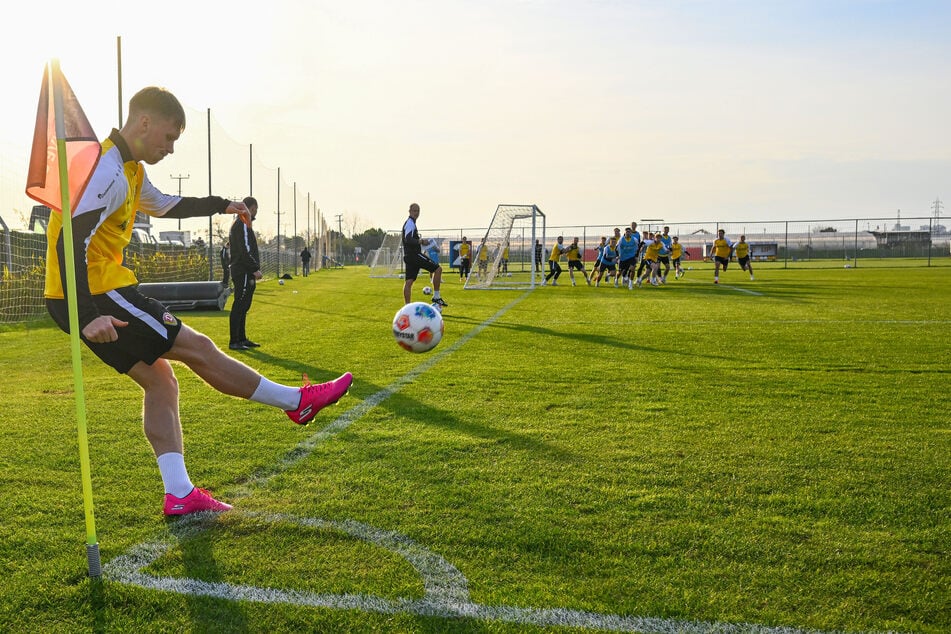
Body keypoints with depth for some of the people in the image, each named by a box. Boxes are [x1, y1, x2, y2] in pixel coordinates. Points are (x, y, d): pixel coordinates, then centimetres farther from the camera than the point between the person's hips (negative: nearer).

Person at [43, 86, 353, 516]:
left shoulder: (129, 169, 15)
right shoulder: (108, 171, -18)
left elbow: (164, 205, 35)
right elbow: (71, 241, -27)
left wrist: (221, 205, 40)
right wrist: (89, 316, -34)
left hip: (89, 295, 11)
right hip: (92, 294, -11)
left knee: (159, 379, 8)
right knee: (197, 349, -3)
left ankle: (179, 494, 6)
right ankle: (297, 401, 9)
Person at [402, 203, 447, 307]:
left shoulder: (410, 223, 23)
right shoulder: (410, 223, -10)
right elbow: (408, 239, -24)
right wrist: (421, 241, -33)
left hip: (408, 257, 10)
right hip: (414, 255, -10)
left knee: (409, 281, 5)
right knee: (438, 269, -8)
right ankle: (436, 297, -7)